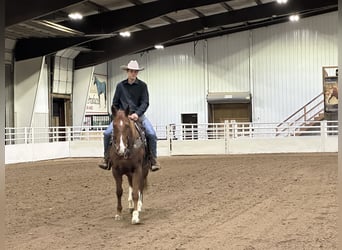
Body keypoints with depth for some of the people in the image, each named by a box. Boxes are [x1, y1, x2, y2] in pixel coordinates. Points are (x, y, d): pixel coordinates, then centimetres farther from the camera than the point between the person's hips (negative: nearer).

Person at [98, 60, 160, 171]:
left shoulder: (142, 85, 0)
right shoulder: (120, 85, 5)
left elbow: (145, 102, -6)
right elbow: (115, 103, 12)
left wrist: (137, 114, -21)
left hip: (138, 115, -1)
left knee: (151, 134, -22)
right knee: (107, 133, -17)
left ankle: (153, 159, -6)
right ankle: (106, 158, 1)